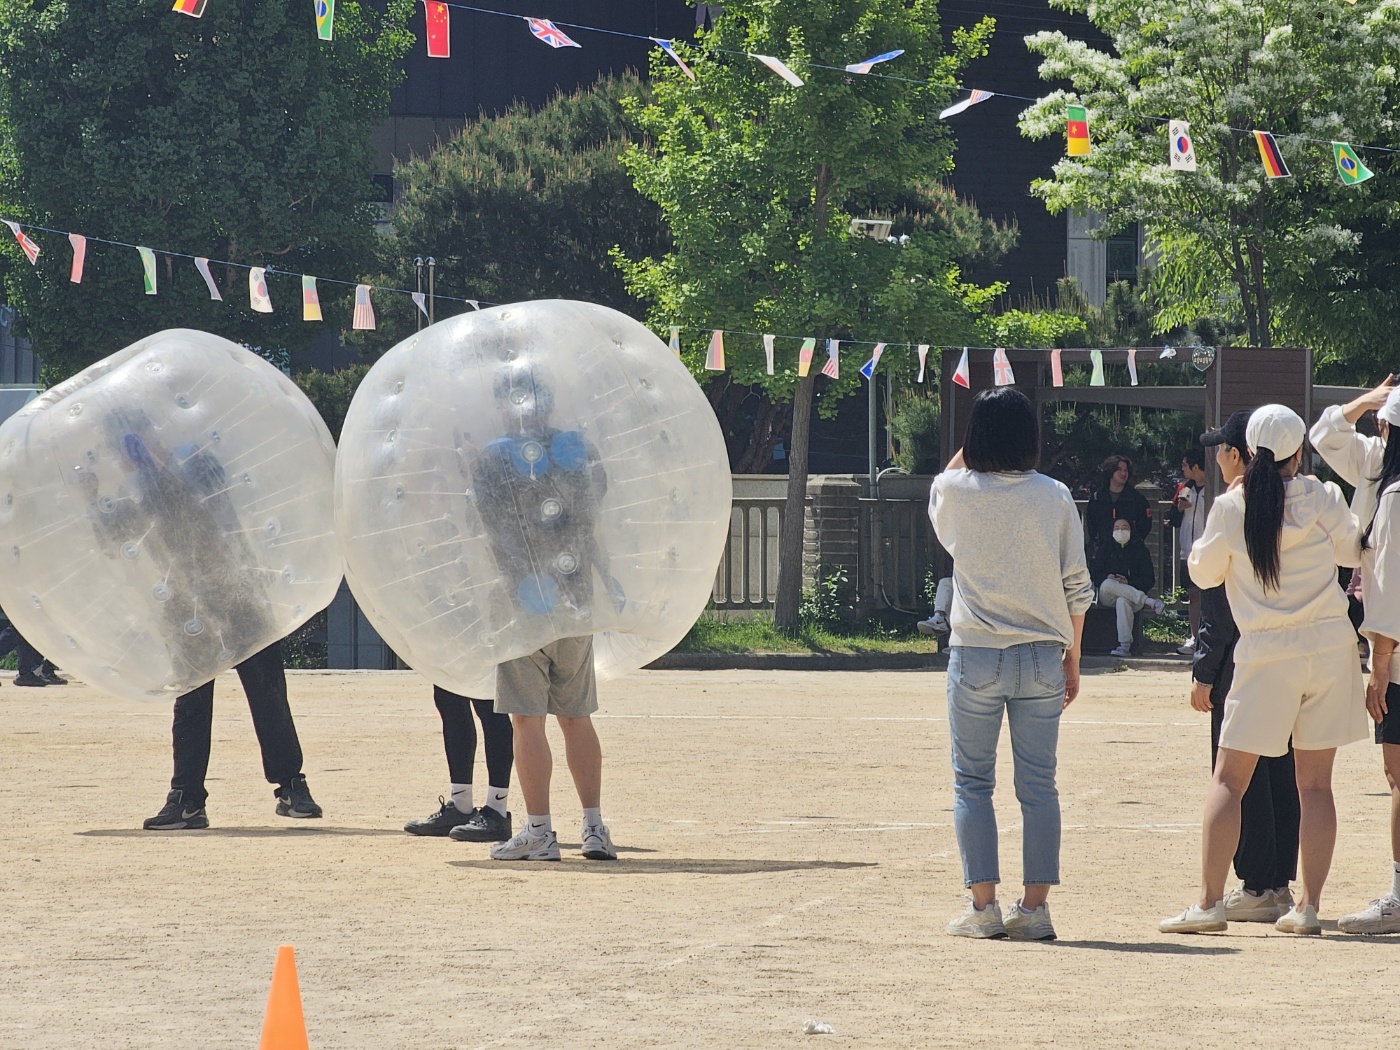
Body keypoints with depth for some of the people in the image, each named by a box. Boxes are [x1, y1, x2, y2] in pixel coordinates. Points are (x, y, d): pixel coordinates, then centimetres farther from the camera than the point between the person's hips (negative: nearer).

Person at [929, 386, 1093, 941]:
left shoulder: (958, 491, -5)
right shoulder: (1055, 497, -2)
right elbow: (1077, 585, 2)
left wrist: (976, 441, 16)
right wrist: (1071, 656, 12)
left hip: (976, 655, -2)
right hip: (1042, 657, 2)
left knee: (972, 782, 6)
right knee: (1039, 783, 6)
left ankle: (983, 904, 1)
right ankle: (1035, 906, 3)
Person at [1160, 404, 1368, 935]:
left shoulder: (1231, 507, -6)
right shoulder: (1321, 497, -3)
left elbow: (1203, 572, 8)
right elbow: (1352, 551, 11)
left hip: (1266, 653, -2)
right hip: (1330, 644, 2)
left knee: (1229, 780, 4)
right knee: (1315, 782, 7)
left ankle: (1209, 902, -4)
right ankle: (1308, 905, 2)